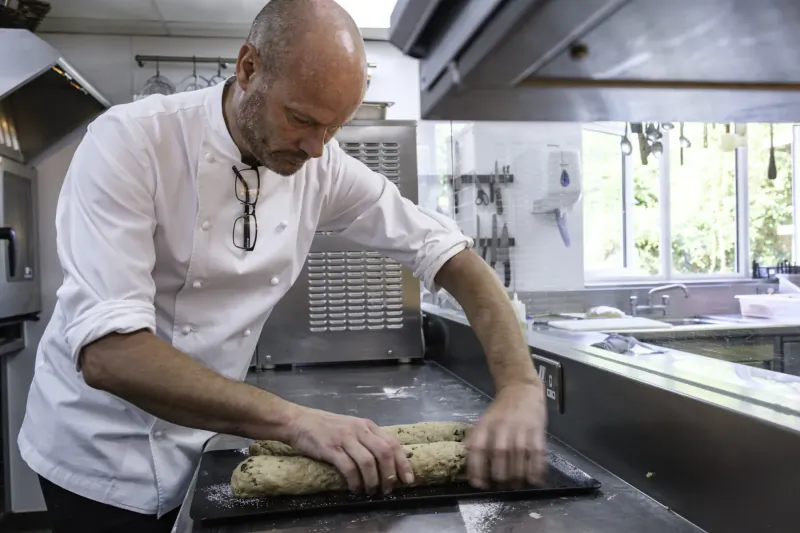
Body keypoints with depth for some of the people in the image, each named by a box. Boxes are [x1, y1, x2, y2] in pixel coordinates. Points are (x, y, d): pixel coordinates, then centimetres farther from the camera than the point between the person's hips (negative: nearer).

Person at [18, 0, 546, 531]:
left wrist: (522, 386, -26)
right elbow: (107, 351, -32)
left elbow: (449, 253, -11)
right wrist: (293, 419, -41)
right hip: (100, 452, -3)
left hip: (205, 442, 4)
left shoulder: (322, 166, -11)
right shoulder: (131, 142, -24)